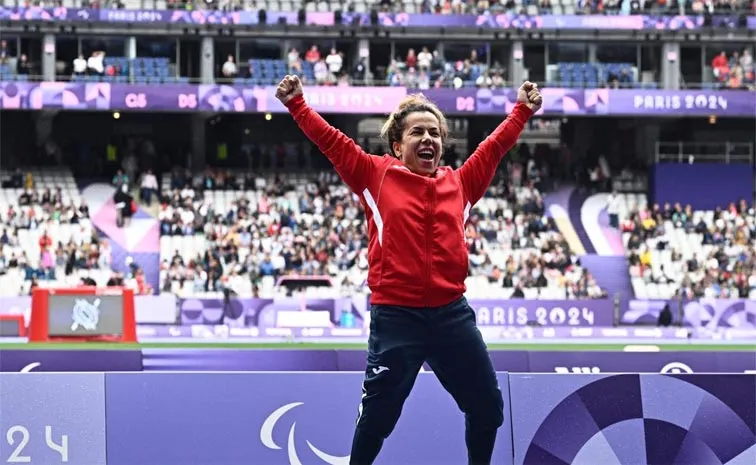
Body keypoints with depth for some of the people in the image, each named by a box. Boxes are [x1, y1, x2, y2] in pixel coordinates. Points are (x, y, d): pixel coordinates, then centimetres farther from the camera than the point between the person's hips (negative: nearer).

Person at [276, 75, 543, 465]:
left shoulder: (459, 183, 9)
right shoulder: (377, 176, 1)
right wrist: (297, 104, -4)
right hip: (395, 316, -4)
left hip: (452, 314, 4)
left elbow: (494, 146, 22)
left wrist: (522, 111, 26)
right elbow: (332, 142, 1)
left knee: (487, 406, 11)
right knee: (378, 415, 3)